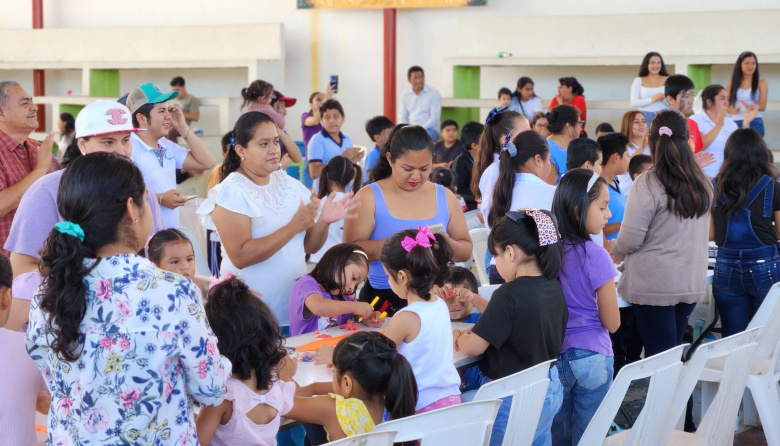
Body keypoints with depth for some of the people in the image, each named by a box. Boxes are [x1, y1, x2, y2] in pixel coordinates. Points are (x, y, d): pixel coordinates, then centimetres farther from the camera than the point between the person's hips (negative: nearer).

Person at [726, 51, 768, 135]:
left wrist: (750, 106, -27)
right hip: (736, 123, 2)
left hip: (755, 123, -1)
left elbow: (763, 106, -6)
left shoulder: (761, 82, 3)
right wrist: (732, 110, -17)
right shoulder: (732, 82, 8)